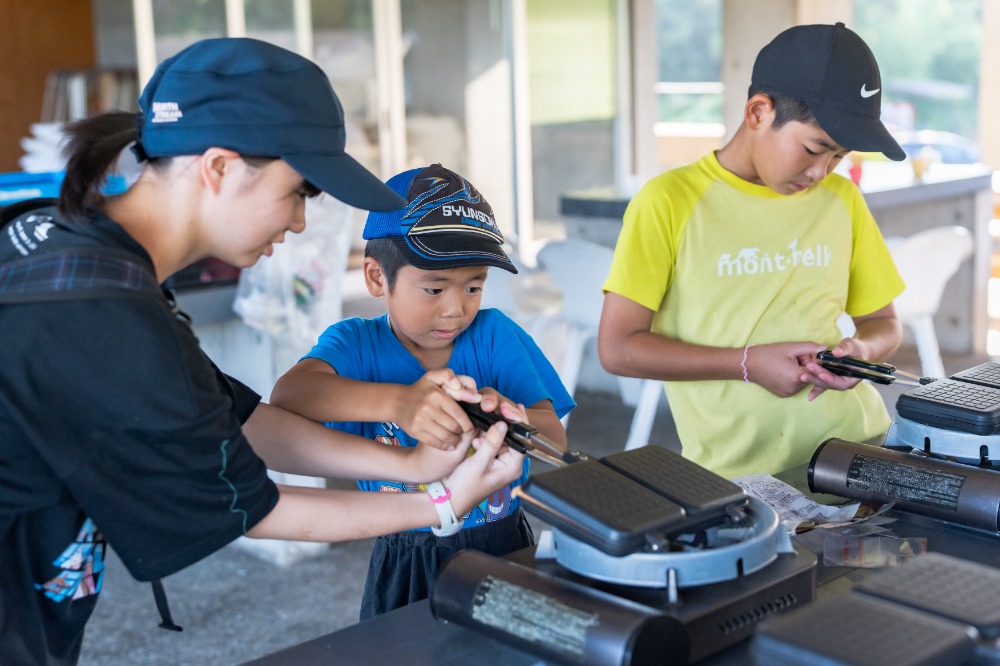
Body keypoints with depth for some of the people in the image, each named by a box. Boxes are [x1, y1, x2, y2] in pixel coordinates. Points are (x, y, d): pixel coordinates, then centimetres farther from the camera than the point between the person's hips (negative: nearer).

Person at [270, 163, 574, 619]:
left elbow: (556, 441, -8)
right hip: (406, 568, -1)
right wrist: (398, 401, -44)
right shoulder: (356, 343, -6)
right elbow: (288, 394, -27)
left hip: (504, 551, 1)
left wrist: (513, 418, -31)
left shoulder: (494, 334, -2)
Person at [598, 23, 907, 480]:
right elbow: (617, 348, -6)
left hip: (857, 445, 4)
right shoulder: (670, 201, -4)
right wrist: (749, 363, -13)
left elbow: (881, 321, 20)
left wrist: (862, 350, -3)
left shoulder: (841, 198, 10)